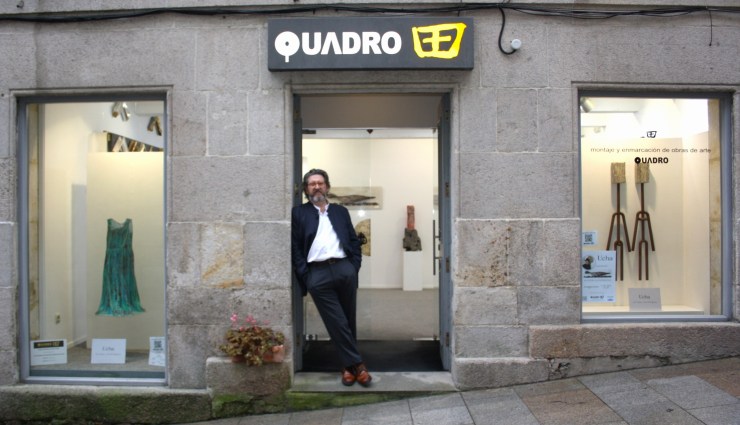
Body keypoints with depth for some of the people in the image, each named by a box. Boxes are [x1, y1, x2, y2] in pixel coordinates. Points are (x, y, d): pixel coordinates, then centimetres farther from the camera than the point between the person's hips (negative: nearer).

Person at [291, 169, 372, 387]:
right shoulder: (299, 213, 11)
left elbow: (354, 241, 16)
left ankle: (348, 366, 22)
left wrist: (354, 266, 3)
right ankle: (356, 364, 6)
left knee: (349, 321, 9)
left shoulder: (340, 211, 18)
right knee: (337, 323, -3)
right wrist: (304, 275, -5)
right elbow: (295, 247, 4)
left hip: (344, 268, 3)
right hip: (317, 274, -2)